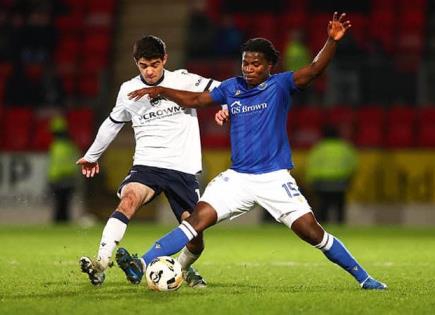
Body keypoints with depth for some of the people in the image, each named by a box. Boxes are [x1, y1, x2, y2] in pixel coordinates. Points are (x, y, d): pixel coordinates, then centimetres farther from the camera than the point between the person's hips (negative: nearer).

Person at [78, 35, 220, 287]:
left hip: (184, 169, 0)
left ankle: (185, 268, 32)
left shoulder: (183, 81, -2)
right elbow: (113, 123, 23)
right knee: (129, 200, -32)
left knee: (196, 236, -2)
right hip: (148, 164, 0)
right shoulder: (128, 91, 6)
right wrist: (92, 155, 34)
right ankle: (101, 263, -40)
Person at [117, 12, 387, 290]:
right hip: (238, 177, 3)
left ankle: (363, 277, 6)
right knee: (199, 218, -11)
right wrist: (160, 91, 13)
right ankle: (143, 265, -15)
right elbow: (195, 100, 20)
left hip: (274, 178, -3)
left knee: (312, 232, -7)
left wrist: (332, 41, -35)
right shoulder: (232, 87, 8)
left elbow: (314, 69, -20)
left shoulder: (279, 85, -5)